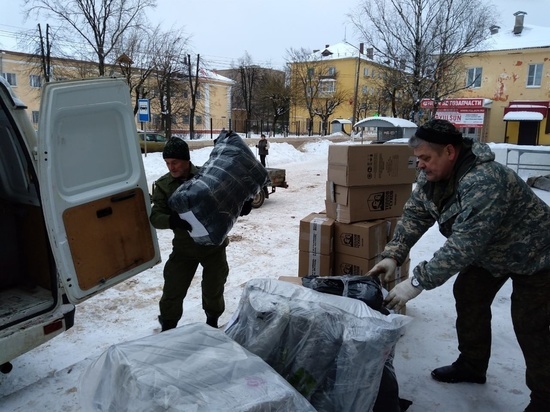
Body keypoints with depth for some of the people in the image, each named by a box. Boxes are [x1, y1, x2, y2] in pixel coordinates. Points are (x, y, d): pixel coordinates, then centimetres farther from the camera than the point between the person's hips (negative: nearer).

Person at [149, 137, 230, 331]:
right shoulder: (163, 185, -6)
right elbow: (155, 217, -11)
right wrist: (172, 220, -33)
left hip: (214, 244, -1)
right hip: (183, 248, 1)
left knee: (213, 289, 14)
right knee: (172, 291, 4)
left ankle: (212, 322, 42)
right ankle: (167, 329, 27)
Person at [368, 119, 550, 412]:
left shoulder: (484, 182, -40)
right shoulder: (431, 176, -13)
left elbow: (464, 244, -43)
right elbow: (414, 215, -10)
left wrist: (418, 282, -43)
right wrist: (393, 255, -23)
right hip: (488, 253, 8)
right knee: (467, 299, 11)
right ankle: (472, 365, 30)